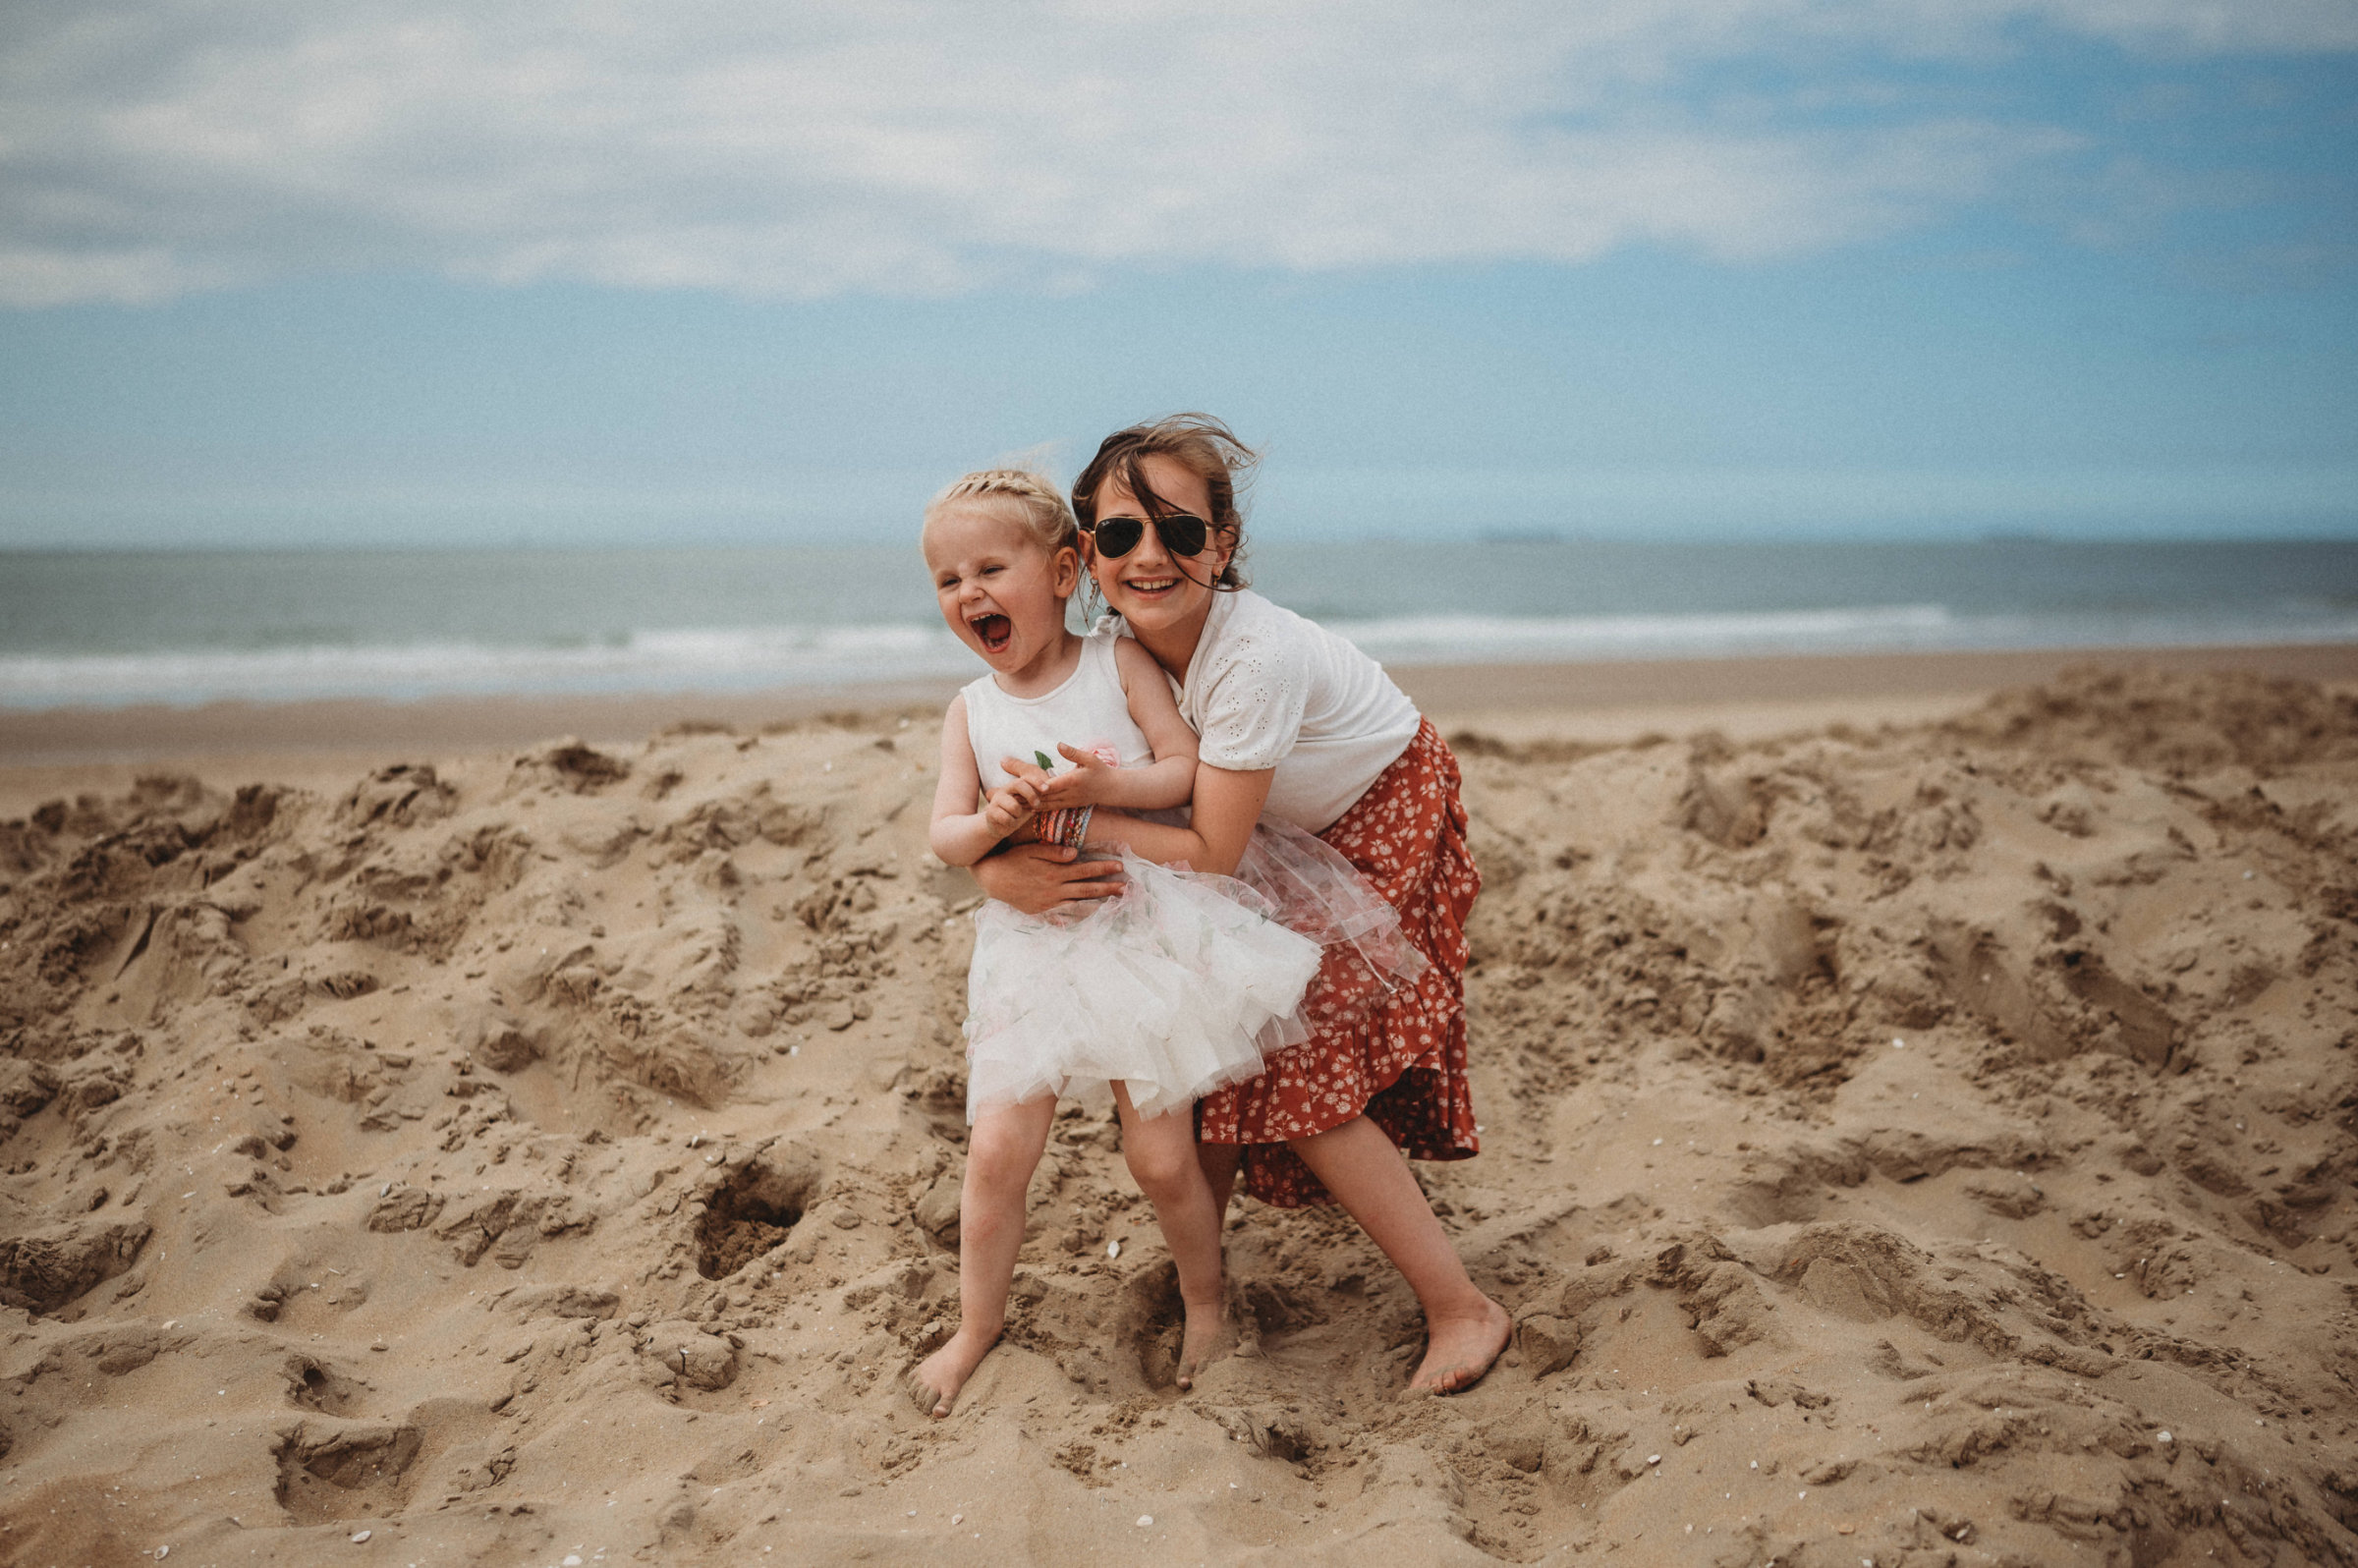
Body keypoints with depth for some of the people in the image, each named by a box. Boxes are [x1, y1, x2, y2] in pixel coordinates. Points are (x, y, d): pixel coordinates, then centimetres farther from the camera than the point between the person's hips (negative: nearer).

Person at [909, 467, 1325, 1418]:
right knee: (996, 1147, -3)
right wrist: (992, 821, -24)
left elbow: (1189, 770, -9)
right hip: (1033, 945, 3)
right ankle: (977, 1325, 18)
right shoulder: (970, 712, 3)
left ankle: (1204, 1300, 27)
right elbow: (944, 838, -3)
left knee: (1159, 1153, 1)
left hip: (1142, 936, -2)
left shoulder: (1120, 664, -4)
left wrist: (1104, 782, -26)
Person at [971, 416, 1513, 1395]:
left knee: (1298, 1062, -14)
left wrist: (1074, 812, -34)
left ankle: (1460, 1307, -4)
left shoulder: (1255, 656, -35)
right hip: (1287, 836, 7)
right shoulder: (1113, 650, -14)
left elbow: (1211, 853, -30)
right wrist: (1000, 865, -33)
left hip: (1383, 826, -7)